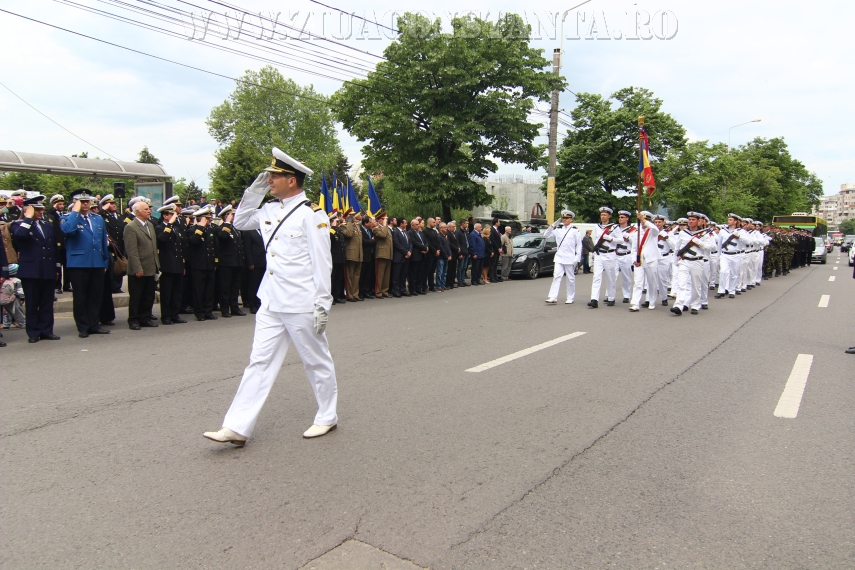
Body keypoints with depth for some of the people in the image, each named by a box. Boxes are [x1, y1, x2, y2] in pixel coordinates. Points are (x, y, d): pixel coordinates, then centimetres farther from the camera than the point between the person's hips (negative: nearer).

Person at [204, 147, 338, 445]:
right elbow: (240, 222, 23)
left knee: (316, 361, 9)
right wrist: (256, 189, 10)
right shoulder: (270, 210, 10)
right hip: (270, 303, 7)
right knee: (260, 361, 7)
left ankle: (327, 418, 26)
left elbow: (322, 262, -13)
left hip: (301, 305, -7)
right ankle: (237, 427, 10)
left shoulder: (311, 214, -12)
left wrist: (322, 304, -15)